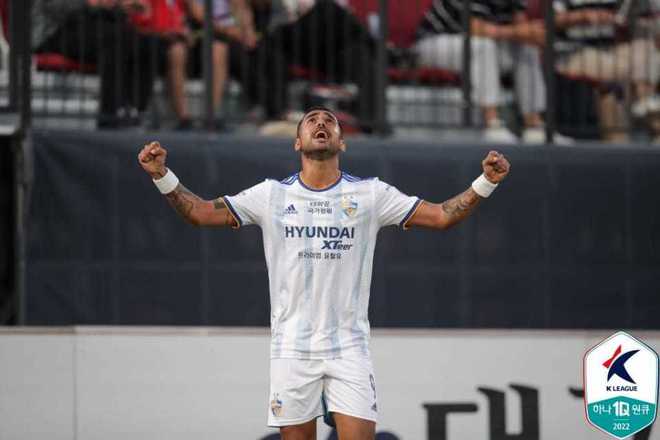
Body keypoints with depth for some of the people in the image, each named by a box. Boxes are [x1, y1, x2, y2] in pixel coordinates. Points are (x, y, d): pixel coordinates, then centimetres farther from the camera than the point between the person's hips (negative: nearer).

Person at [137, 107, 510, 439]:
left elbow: (441, 216, 3)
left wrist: (486, 183, -10)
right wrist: (162, 176, -7)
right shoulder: (272, 195, 5)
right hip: (292, 347, 1)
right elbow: (201, 213, 6)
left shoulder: (371, 194, 3)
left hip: (349, 348, -1)